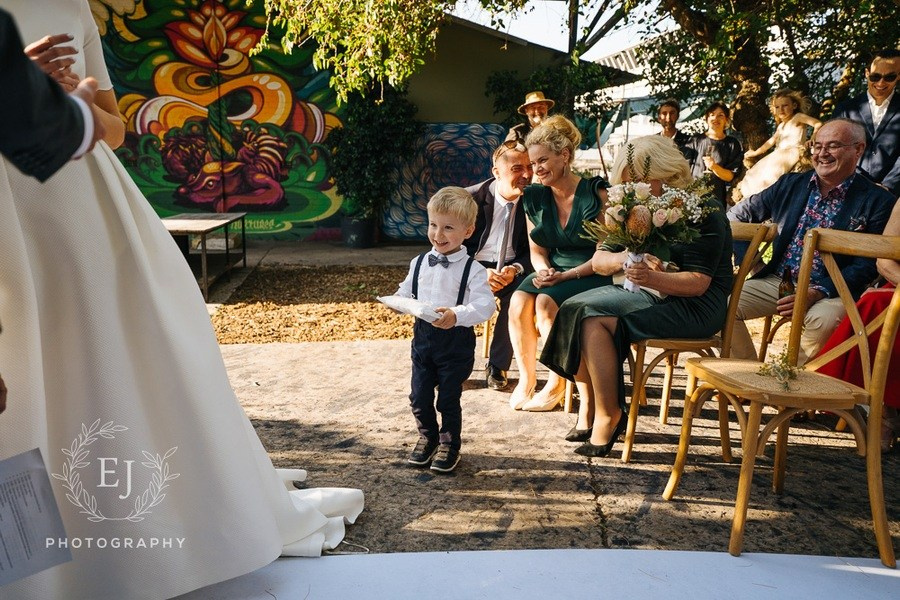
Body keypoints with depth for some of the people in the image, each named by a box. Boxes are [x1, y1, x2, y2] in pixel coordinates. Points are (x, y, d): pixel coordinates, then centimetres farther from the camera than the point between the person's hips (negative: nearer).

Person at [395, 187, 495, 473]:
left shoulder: (472, 269, -12)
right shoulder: (419, 263, 5)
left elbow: (484, 305, -20)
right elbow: (406, 293, 14)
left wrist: (456, 315, -35)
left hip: (456, 341, -5)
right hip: (423, 335, 5)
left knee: (449, 398, 6)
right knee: (419, 396, 11)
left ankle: (449, 446, 27)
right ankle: (427, 438, 36)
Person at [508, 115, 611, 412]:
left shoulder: (596, 193, -11)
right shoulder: (535, 198, 5)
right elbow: (537, 251, 12)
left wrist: (567, 275, -19)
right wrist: (543, 270, -10)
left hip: (590, 275, -5)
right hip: (552, 272, 5)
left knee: (546, 303, -31)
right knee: (519, 301, -25)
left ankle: (556, 384, -12)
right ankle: (526, 378, -7)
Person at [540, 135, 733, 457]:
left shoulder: (702, 210, -11)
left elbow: (698, 283, -19)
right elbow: (598, 260, 8)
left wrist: (653, 278, -36)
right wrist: (625, 259, -14)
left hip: (693, 307, -7)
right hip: (646, 294, 8)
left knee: (593, 317, -26)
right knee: (575, 308, -15)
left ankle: (608, 417, -15)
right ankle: (591, 405, -4)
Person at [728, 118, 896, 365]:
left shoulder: (878, 201, -1)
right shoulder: (790, 183, 12)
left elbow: (867, 265, -7)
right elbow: (744, 212, 19)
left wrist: (816, 293, -20)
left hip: (830, 291, -4)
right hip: (777, 281, 4)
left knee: (823, 321, -36)